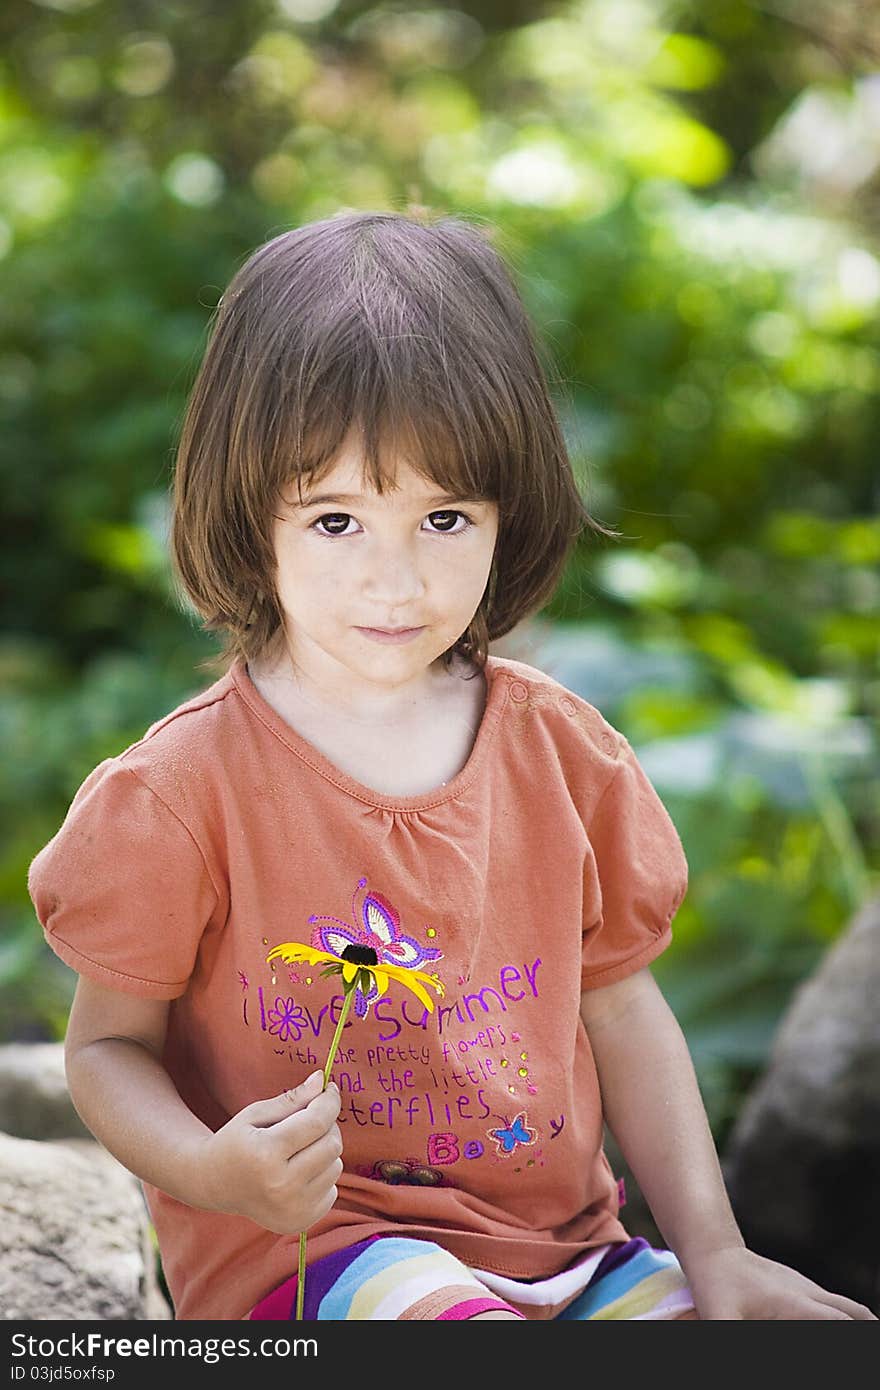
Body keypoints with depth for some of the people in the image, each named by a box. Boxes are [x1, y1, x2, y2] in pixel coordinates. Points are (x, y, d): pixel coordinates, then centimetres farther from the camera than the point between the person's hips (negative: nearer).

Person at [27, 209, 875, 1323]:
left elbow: (620, 1009, 10)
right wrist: (213, 1172, -24)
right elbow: (109, 1043, -2)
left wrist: (712, 1252, 3)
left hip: (561, 1233, 4)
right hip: (297, 1242, -3)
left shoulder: (563, 753, 2)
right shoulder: (185, 792, -11)